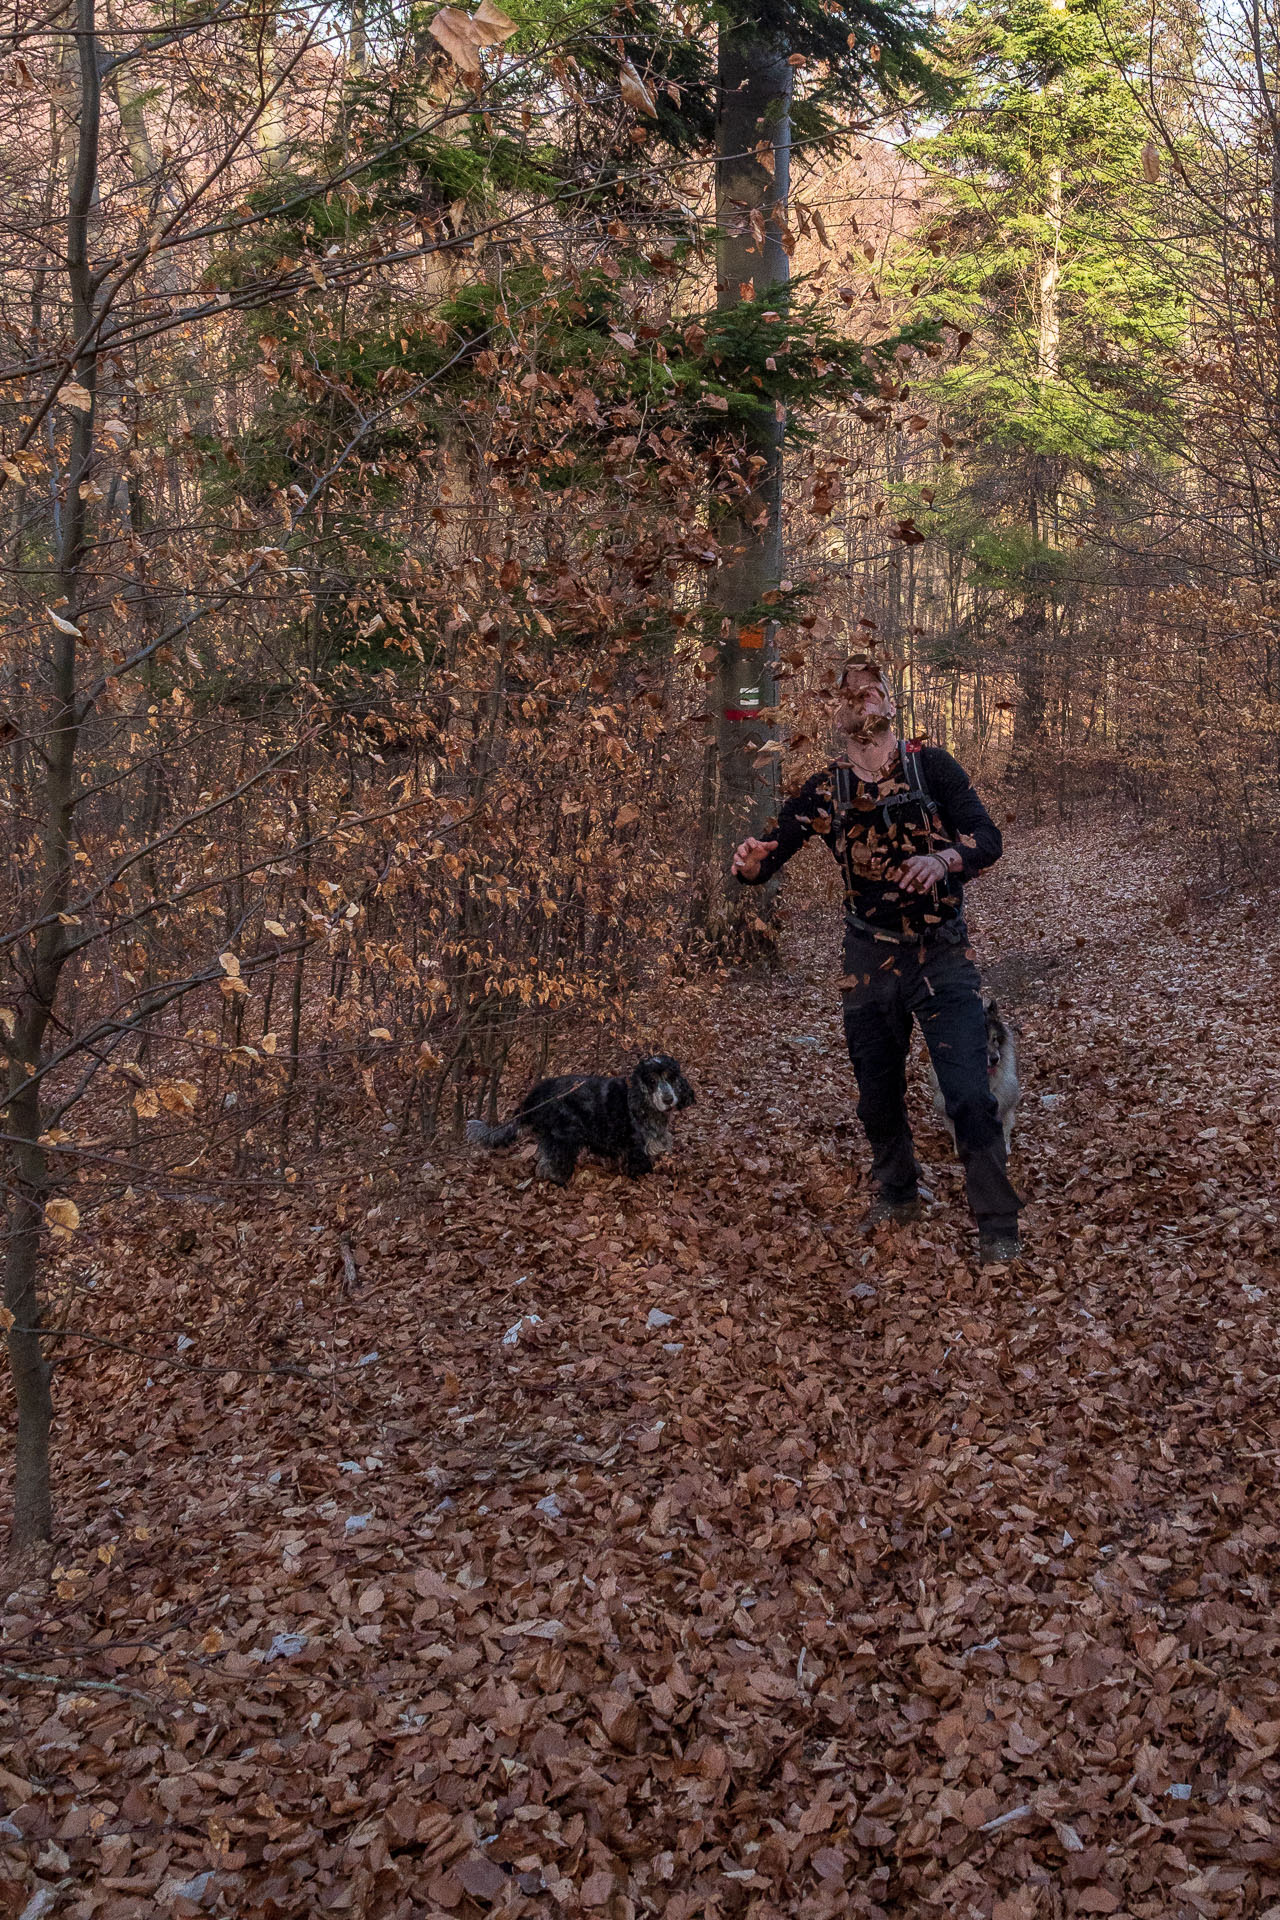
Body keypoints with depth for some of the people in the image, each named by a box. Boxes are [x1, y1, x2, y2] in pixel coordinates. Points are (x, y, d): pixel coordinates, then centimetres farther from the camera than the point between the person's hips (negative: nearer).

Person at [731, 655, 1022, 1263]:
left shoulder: (931, 766, -5)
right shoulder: (823, 791, 1)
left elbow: (988, 838, -13)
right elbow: (766, 861, 1)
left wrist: (944, 859, -35)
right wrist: (750, 863, -25)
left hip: (942, 955, -3)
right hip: (870, 961, 3)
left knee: (968, 1094, -11)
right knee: (877, 1093, 15)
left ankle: (998, 1228, 1)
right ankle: (898, 1192, 41)